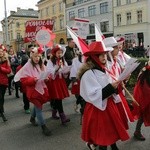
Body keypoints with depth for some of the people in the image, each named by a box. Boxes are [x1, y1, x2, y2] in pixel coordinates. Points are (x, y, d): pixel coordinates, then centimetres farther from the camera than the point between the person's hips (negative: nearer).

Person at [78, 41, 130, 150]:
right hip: (97, 109, -7)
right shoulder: (88, 73, -20)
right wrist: (110, 88, -29)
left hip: (109, 105, 8)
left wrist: (116, 86, -6)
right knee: (102, 135, 6)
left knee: (112, 130, 17)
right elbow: (93, 95, -24)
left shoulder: (103, 70, 6)